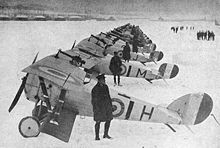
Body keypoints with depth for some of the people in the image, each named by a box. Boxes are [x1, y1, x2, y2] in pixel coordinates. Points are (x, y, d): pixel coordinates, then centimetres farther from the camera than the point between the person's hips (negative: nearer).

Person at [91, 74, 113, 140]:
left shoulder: (105, 87, 7)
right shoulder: (95, 89, -12)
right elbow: (94, 100, -11)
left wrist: (110, 104, 13)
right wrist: (96, 108, -16)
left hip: (106, 106, 6)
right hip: (99, 107, -6)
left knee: (108, 120, 7)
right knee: (98, 121, 0)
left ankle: (106, 134, 21)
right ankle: (97, 136, 9)